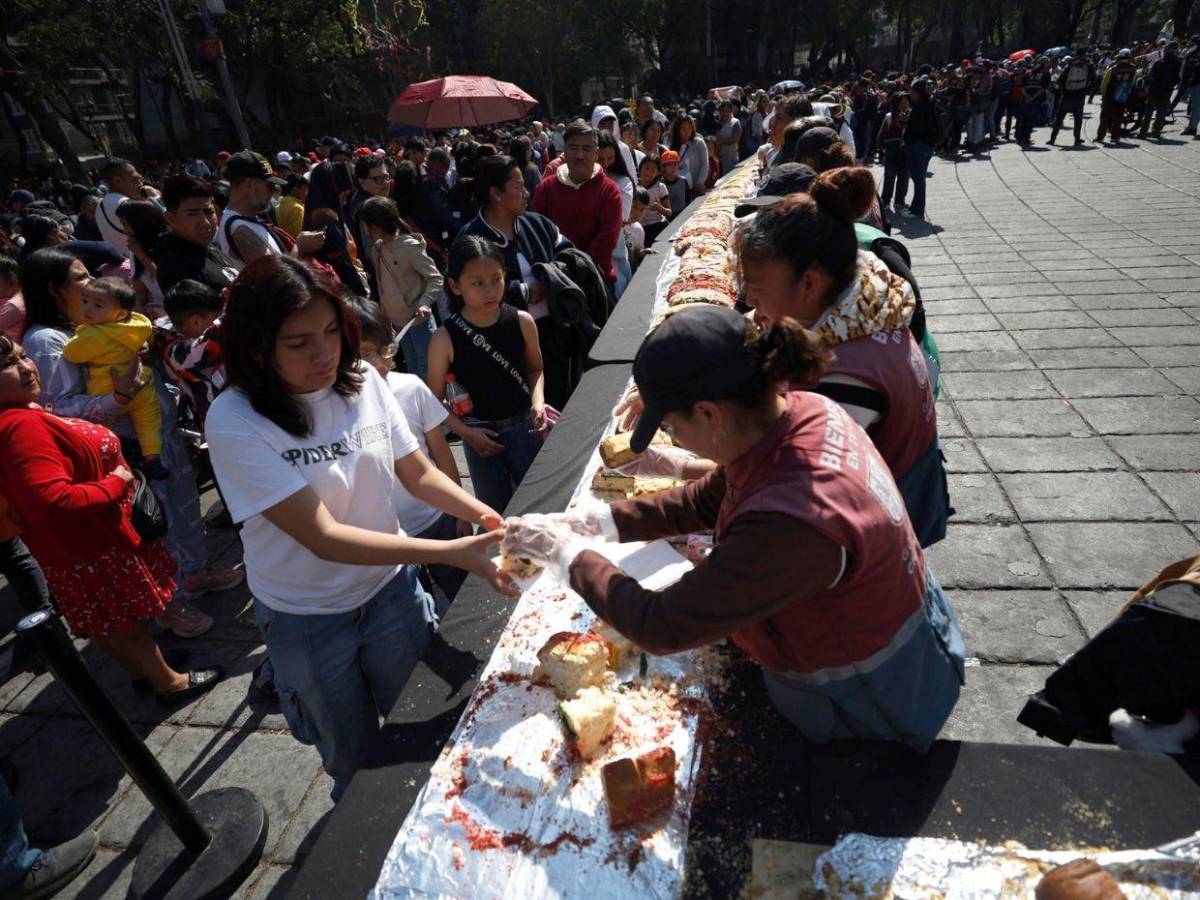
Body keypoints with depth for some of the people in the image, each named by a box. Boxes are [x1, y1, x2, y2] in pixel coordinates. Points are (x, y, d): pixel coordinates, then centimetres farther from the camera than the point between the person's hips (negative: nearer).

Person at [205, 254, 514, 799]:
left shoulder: (362, 381, -13)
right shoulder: (235, 422, -25)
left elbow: (418, 473, -4)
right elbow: (323, 537, -30)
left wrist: (482, 515, -23)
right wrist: (452, 552, -38)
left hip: (390, 588, 3)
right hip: (307, 619, -2)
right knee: (355, 760, 23)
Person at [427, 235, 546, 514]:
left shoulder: (522, 322, -9)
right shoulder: (445, 339, -15)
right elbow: (436, 400, -6)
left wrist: (538, 402, -11)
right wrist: (465, 431, -17)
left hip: (525, 427, 2)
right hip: (482, 436, -1)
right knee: (497, 513, 15)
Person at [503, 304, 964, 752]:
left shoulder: (789, 522, -45)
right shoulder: (798, 409, -17)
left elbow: (662, 628, -34)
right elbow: (706, 501, -1)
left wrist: (564, 550, -21)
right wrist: (596, 520, -7)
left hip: (870, 699, -6)